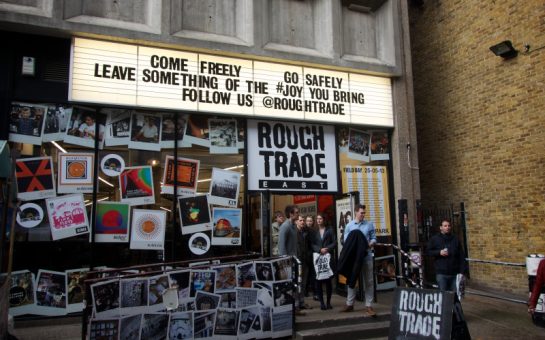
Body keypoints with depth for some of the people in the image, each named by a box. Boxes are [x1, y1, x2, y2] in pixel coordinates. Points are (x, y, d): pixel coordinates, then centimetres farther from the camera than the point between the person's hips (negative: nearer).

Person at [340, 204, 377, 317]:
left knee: (369, 281, 1)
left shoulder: (369, 225, 5)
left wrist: (370, 244, -17)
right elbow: (346, 241, 1)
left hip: (367, 256, 0)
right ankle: (350, 304, 21)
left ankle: (368, 306, 8)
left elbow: (374, 238, 3)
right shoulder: (349, 226, 4)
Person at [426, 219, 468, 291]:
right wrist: (439, 252, -13)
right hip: (441, 273, -2)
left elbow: (461, 256, 9)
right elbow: (428, 251, 3)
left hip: (454, 273, 2)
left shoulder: (455, 239, 12)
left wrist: (462, 271, 2)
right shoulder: (434, 239, 6)